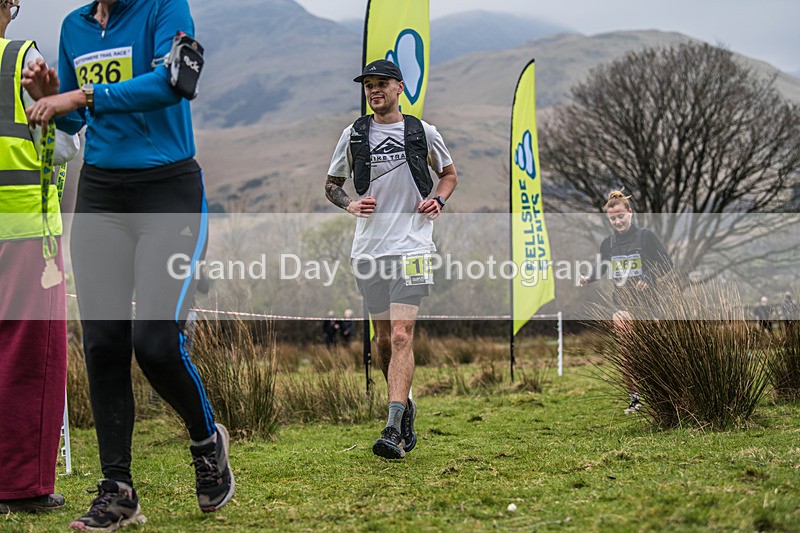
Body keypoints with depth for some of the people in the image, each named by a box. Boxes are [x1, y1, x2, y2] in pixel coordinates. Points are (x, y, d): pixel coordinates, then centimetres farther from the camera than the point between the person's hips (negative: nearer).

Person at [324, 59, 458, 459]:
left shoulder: (422, 132, 5)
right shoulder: (353, 134, 8)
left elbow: (449, 174, 20)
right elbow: (331, 184, 17)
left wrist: (438, 200, 0)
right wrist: (349, 204, -3)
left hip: (411, 244, -3)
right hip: (367, 247, 3)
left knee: (401, 335, -15)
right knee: (383, 336, 11)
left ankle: (393, 432, -20)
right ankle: (405, 407, 33)